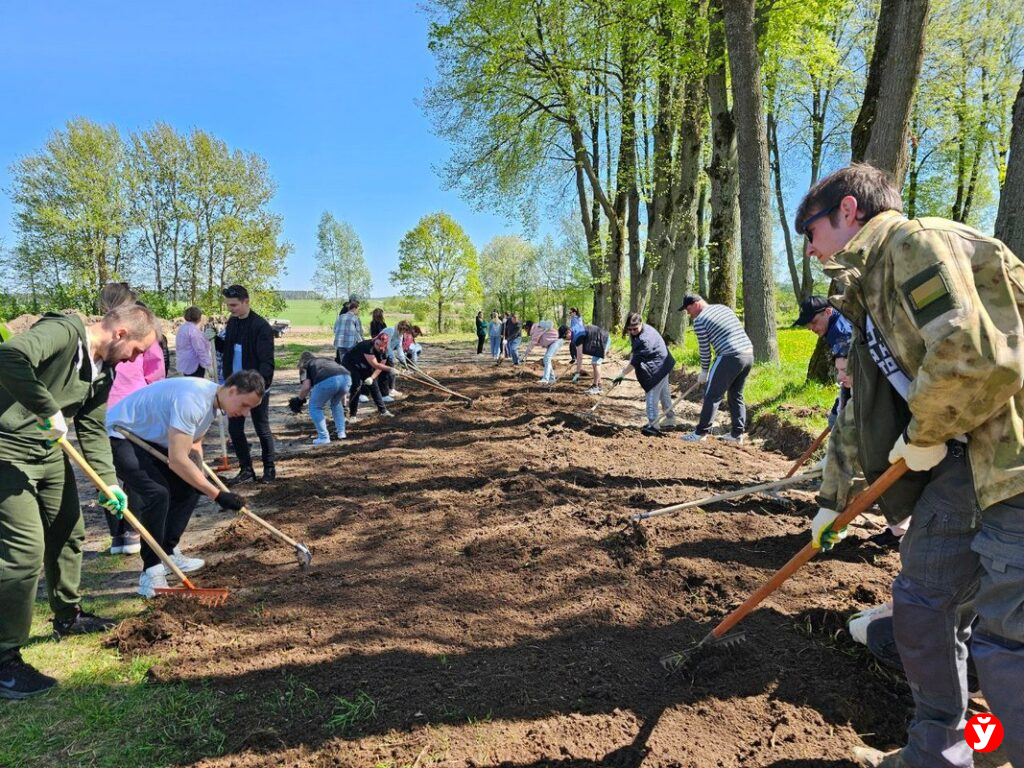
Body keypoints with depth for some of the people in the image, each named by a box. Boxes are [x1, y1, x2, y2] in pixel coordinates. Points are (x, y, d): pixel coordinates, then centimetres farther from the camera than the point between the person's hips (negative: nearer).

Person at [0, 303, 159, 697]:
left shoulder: (104, 371, 5)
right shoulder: (63, 331, -21)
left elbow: (93, 430, 8)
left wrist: (109, 483, 0)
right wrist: (49, 410, -33)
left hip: (51, 451, 9)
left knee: (69, 534, 18)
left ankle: (68, 616, 39)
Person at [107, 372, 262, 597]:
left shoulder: (212, 400, -1)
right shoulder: (193, 400, -33)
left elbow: (194, 444, 11)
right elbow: (177, 460, -34)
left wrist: (201, 480, -5)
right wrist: (217, 494, -29)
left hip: (149, 437, 10)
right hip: (118, 435, -10)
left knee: (189, 484, 6)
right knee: (157, 492, -25)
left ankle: (167, 553, 19)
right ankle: (151, 570, -12)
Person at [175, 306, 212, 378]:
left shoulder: (182, 328, 12)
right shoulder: (193, 330, -18)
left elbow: (178, 347, 21)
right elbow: (200, 349, -20)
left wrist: (178, 360, 29)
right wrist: (207, 363, -16)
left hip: (184, 363, 10)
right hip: (194, 364, -10)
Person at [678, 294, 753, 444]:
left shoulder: (699, 320, -3)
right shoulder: (724, 308, 20)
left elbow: (704, 349, 0)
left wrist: (704, 371, 12)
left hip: (730, 357, -8)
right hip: (749, 354, 8)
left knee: (712, 396, 1)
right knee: (736, 396, 17)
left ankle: (701, 432, 5)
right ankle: (737, 433, 18)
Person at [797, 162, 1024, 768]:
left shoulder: (915, 242, -12)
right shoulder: (870, 288, 18)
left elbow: (973, 359, -29)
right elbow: (862, 411, 24)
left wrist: (923, 434, -10)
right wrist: (834, 500, 27)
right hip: (960, 457, 10)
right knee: (921, 602, 13)